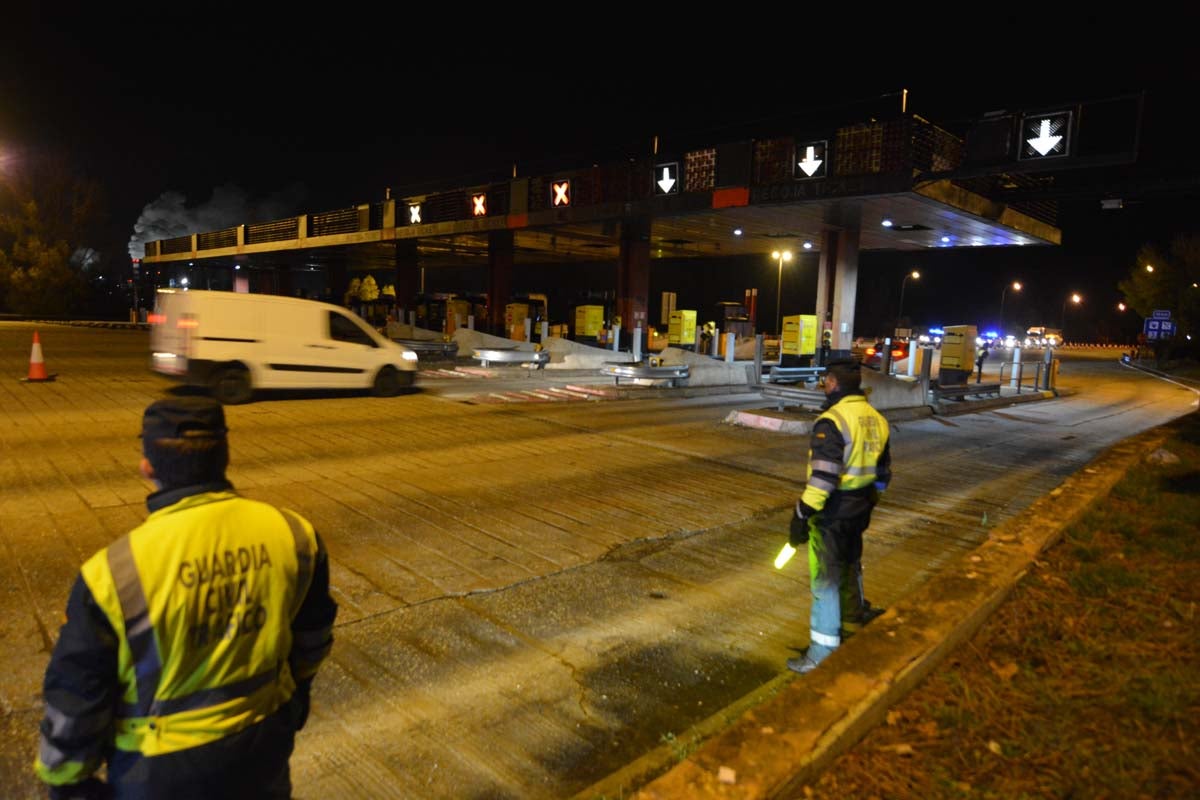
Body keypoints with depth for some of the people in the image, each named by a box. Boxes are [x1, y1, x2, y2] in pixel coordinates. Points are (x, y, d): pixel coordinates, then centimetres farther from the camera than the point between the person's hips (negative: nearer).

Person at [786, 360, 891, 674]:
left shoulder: (832, 421, -21)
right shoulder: (876, 419, 6)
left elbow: (822, 477, -26)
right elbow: (883, 472, 14)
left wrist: (801, 515, -20)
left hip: (832, 512, -8)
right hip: (859, 510, 8)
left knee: (826, 579, 0)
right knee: (850, 565, 27)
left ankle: (822, 653, 7)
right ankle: (853, 617, 48)